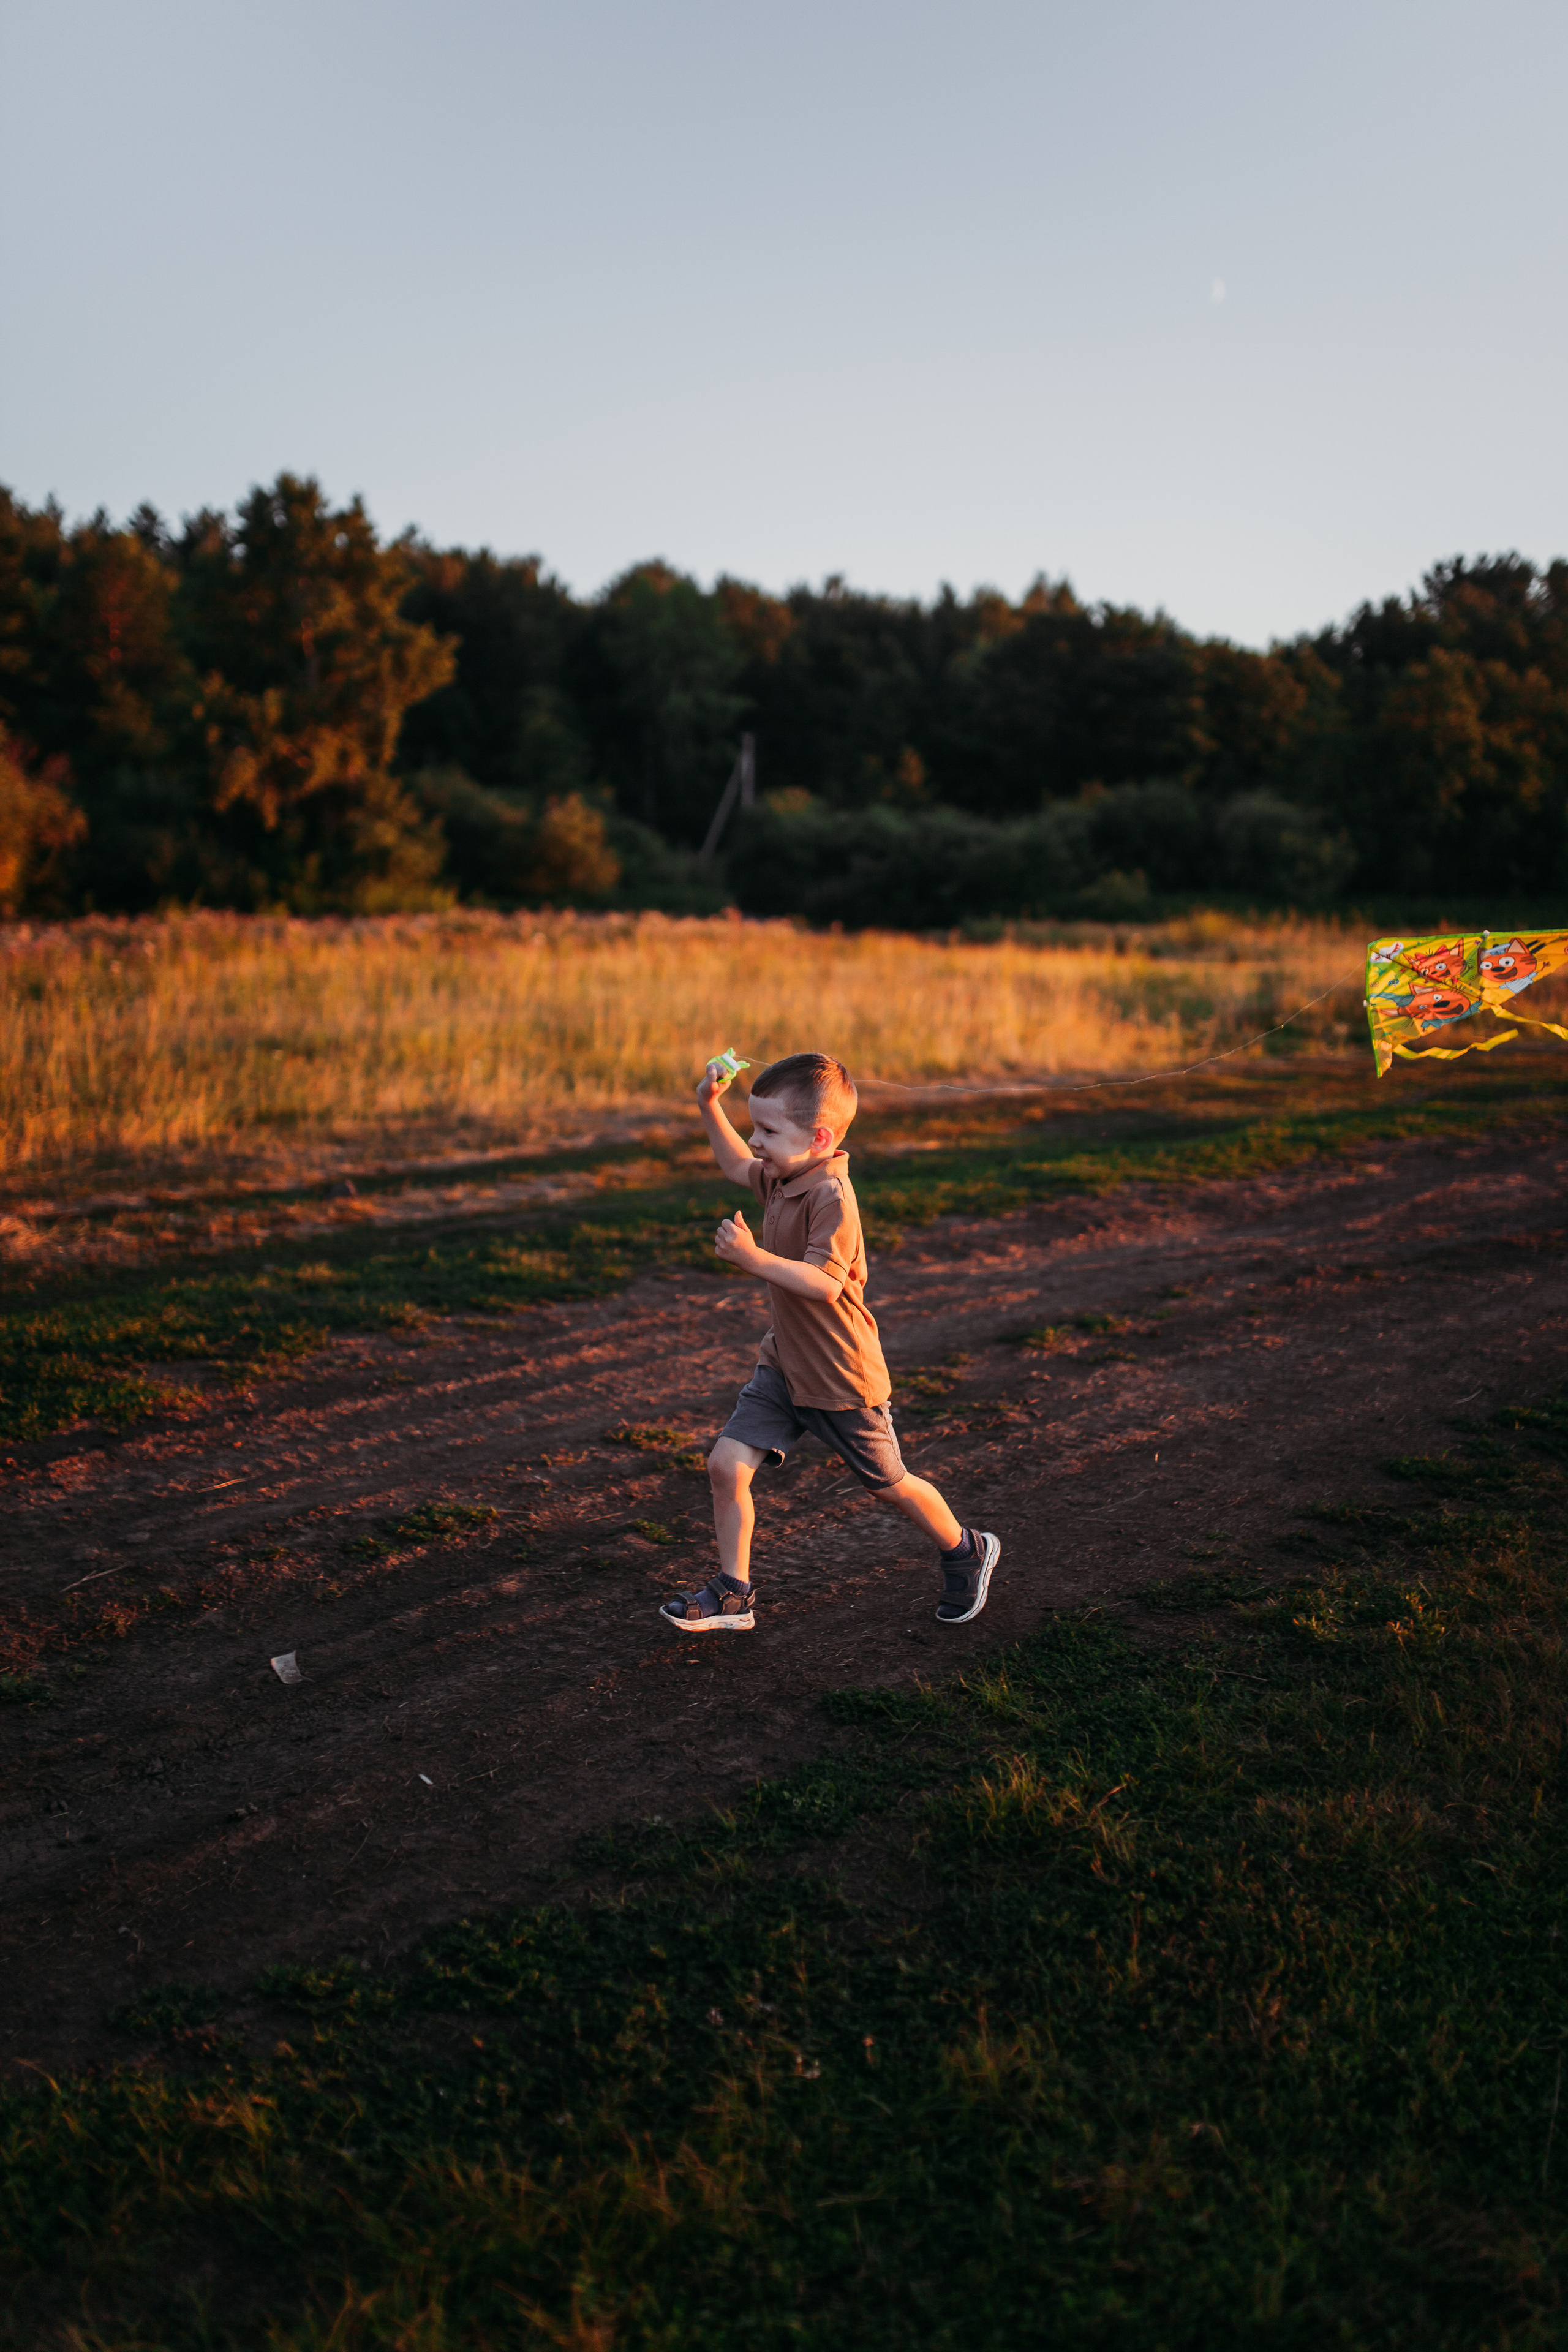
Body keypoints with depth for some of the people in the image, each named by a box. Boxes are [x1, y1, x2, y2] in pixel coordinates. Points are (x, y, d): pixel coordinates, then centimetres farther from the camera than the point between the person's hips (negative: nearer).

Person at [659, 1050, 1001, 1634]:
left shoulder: (831, 1195, -26)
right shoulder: (779, 1179, 2)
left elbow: (824, 1282, -34)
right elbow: (737, 1165, 24)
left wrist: (752, 1257, -37)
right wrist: (710, 1107, 12)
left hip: (840, 1378, -8)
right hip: (783, 1365, 8)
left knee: (888, 1485, 10)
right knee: (727, 1464, -4)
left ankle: (967, 1553, 36)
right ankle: (733, 1594, 9)